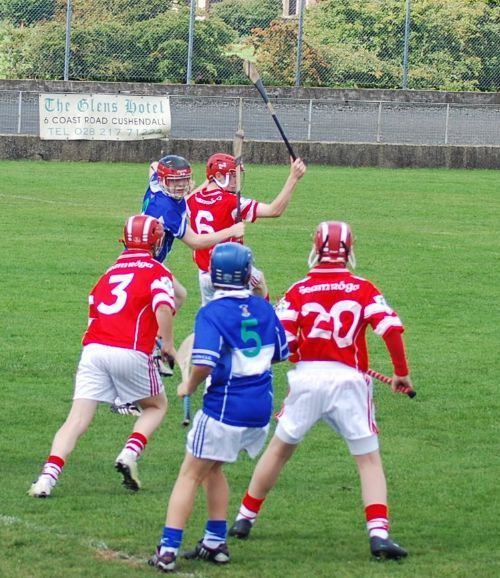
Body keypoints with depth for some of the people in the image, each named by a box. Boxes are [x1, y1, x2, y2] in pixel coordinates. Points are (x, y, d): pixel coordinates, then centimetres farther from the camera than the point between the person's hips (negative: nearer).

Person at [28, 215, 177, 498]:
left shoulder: (109, 273, 23)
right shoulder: (157, 272, 6)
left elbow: (94, 310, 20)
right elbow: (163, 308, -12)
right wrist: (168, 344, -4)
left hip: (94, 348, 4)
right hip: (131, 353, -4)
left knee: (77, 420, -1)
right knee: (157, 406, 22)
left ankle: (48, 476, -18)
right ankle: (130, 454, 0)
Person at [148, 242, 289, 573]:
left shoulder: (212, 313, -14)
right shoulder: (264, 309, 4)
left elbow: (204, 363, -24)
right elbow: (280, 354, 15)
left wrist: (188, 386, -6)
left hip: (225, 407, -6)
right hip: (261, 409, 6)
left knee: (191, 474, 3)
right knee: (212, 467, 24)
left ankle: (168, 549, -3)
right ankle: (216, 543, 25)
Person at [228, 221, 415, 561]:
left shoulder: (298, 292, 2)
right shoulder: (364, 290, 2)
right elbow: (392, 329, -9)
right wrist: (402, 373, 2)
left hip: (307, 379, 1)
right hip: (349, 380, -1)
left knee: (279, 450, 19)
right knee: (369, 459, 6)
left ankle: (244, 519, 26)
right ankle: (379, 533, -10)